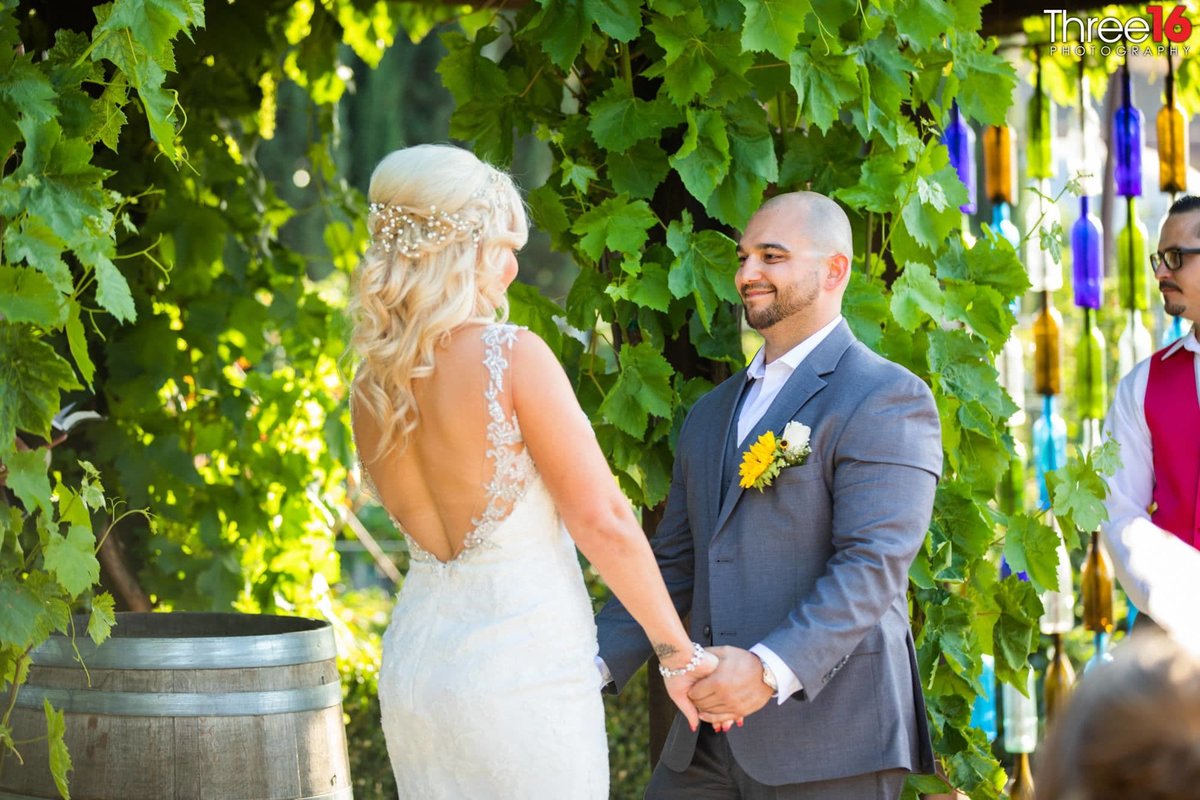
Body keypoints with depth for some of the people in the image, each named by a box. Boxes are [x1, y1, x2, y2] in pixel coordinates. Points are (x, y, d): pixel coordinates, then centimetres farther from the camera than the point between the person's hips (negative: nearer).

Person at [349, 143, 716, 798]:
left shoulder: (369, 386, 5)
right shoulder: (513, 356, -14)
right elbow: (602, 520, -12)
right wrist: (678, 649, -5)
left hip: (414, 662, 7)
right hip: (521, 665, -7)